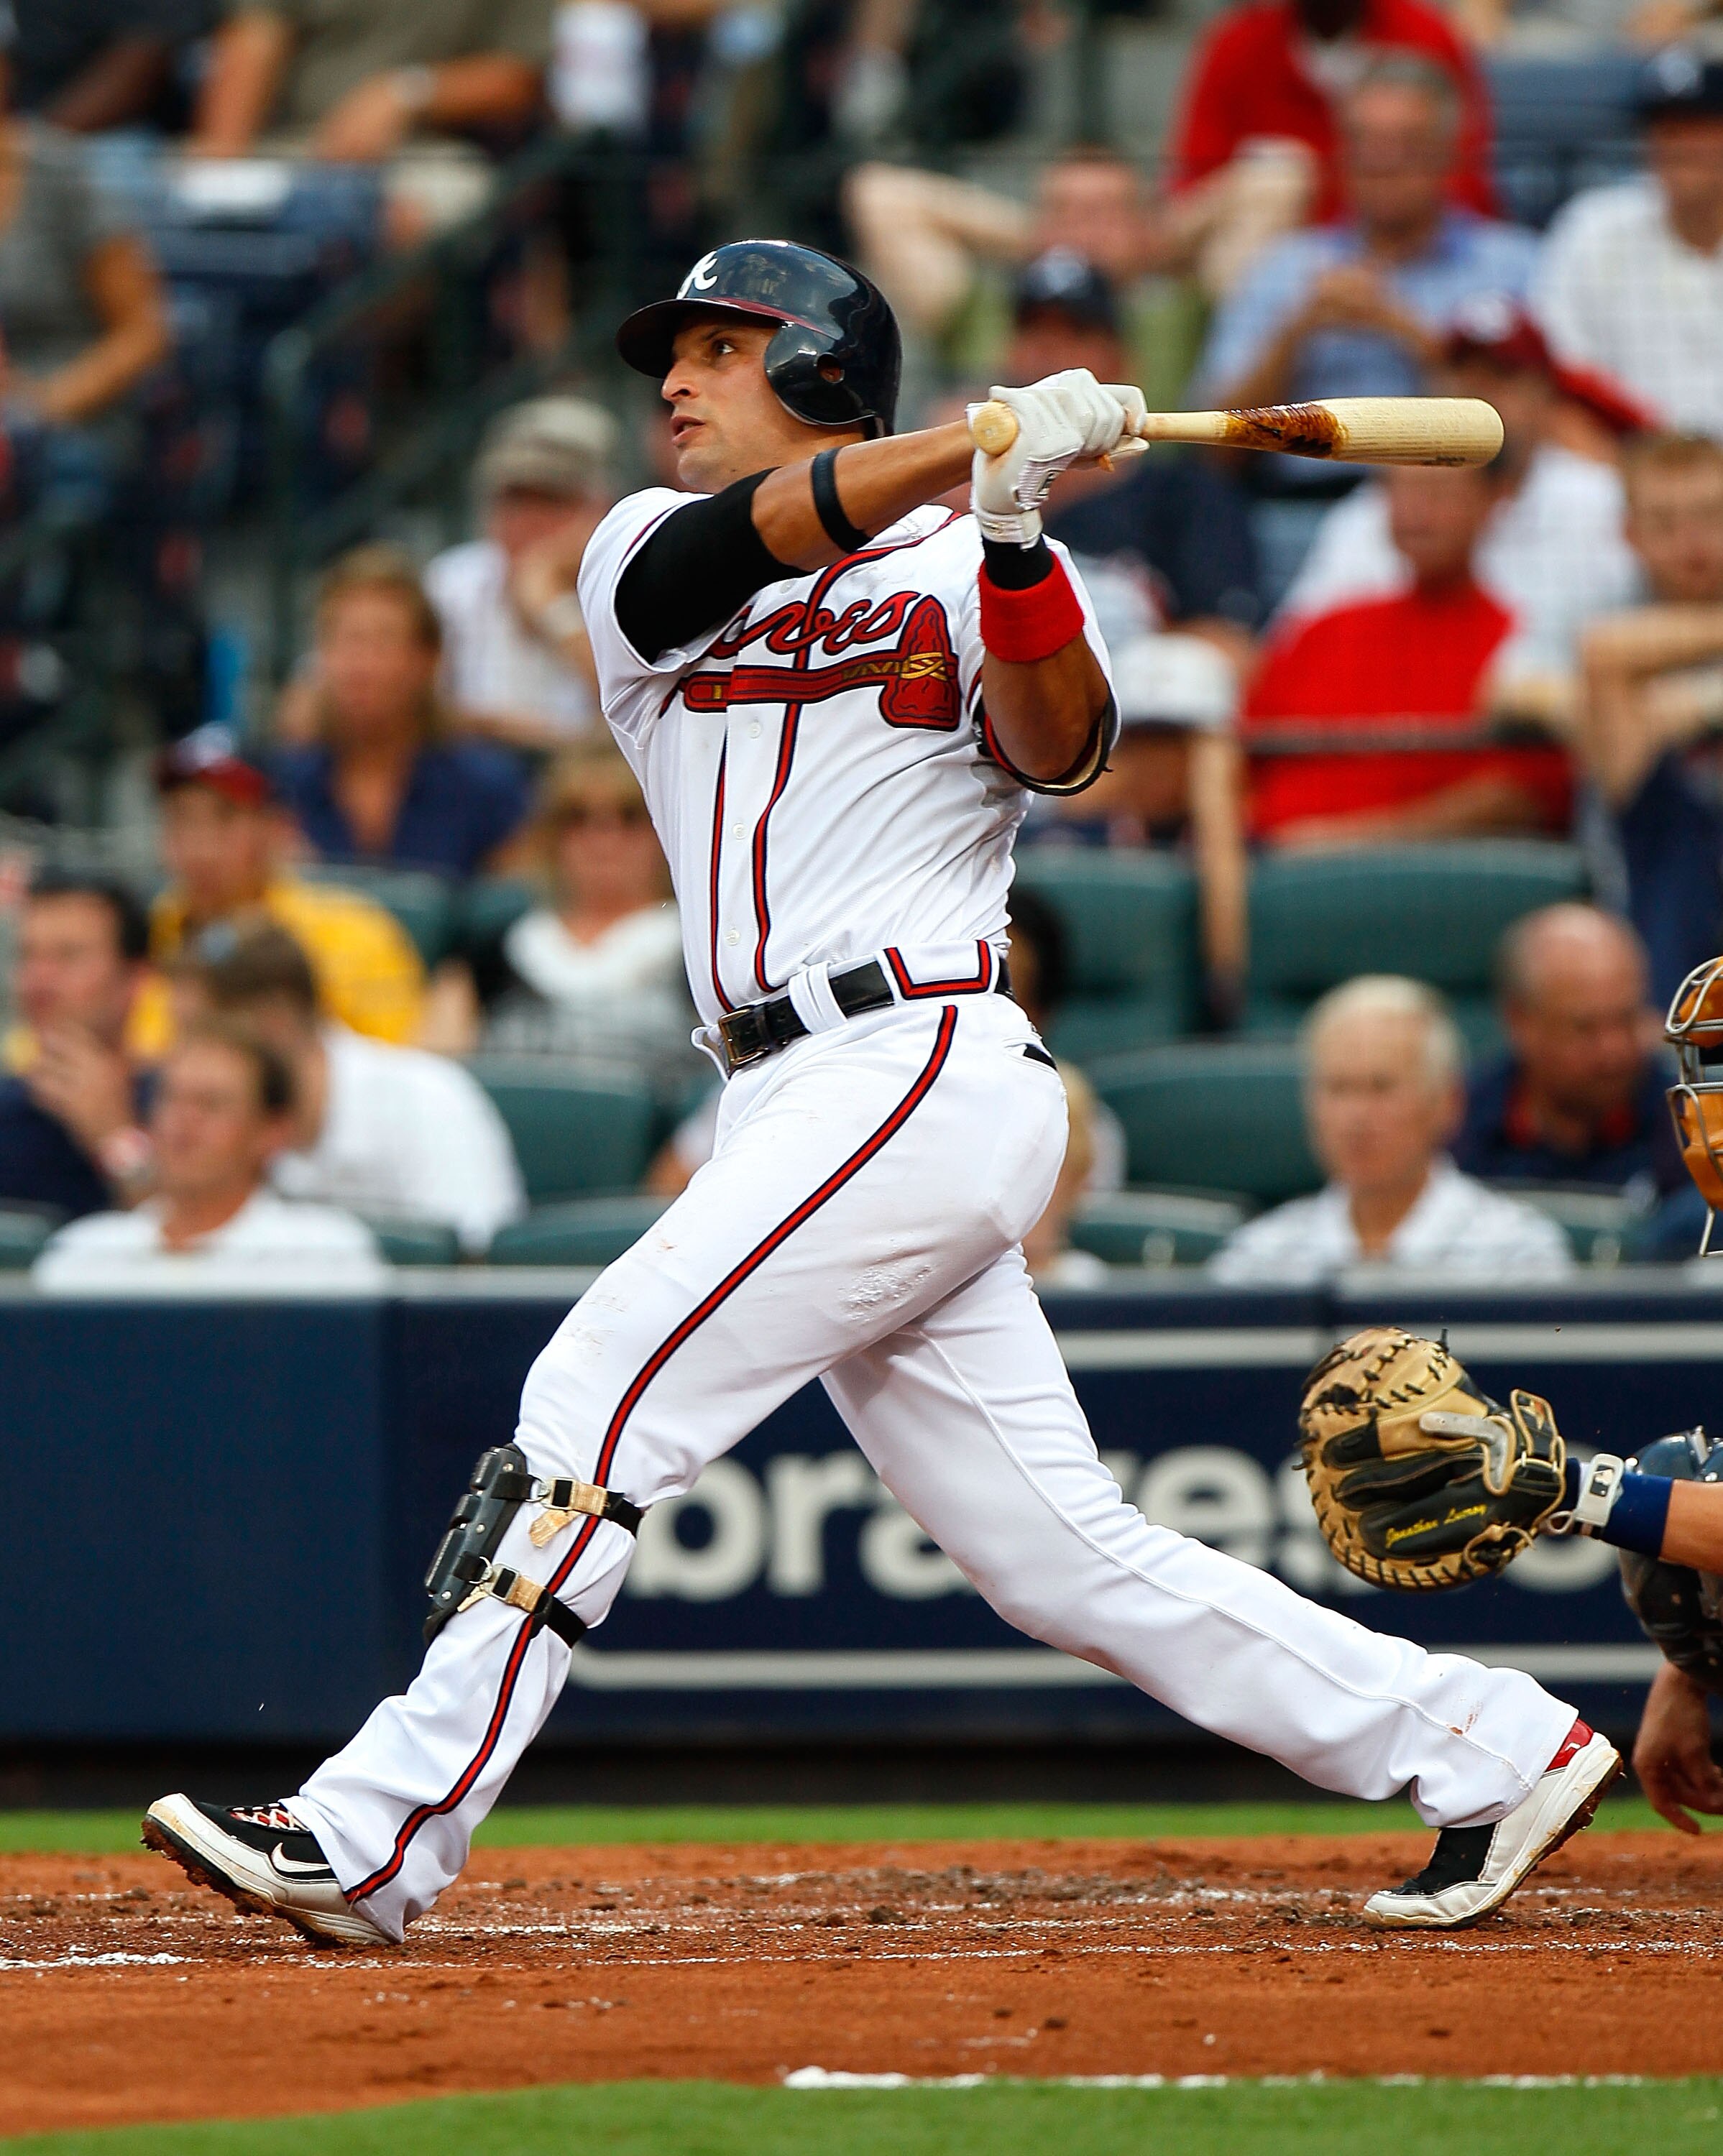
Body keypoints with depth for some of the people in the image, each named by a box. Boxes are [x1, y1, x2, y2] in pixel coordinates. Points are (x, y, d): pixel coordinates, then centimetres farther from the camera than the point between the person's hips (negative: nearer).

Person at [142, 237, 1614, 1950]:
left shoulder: (968, 568, 4)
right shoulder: (647, 558, 17)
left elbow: (1061, 750, -14)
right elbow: (760, 532, -6)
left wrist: (1012, 536, -30)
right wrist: (979, 439, -21)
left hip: (920, 1068, -6)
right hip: (800, 1102, 6)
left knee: (599, 1406, -14)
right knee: (1063, 1554, 4)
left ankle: (377, 1837, -14)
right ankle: (1489, 1751, 10)